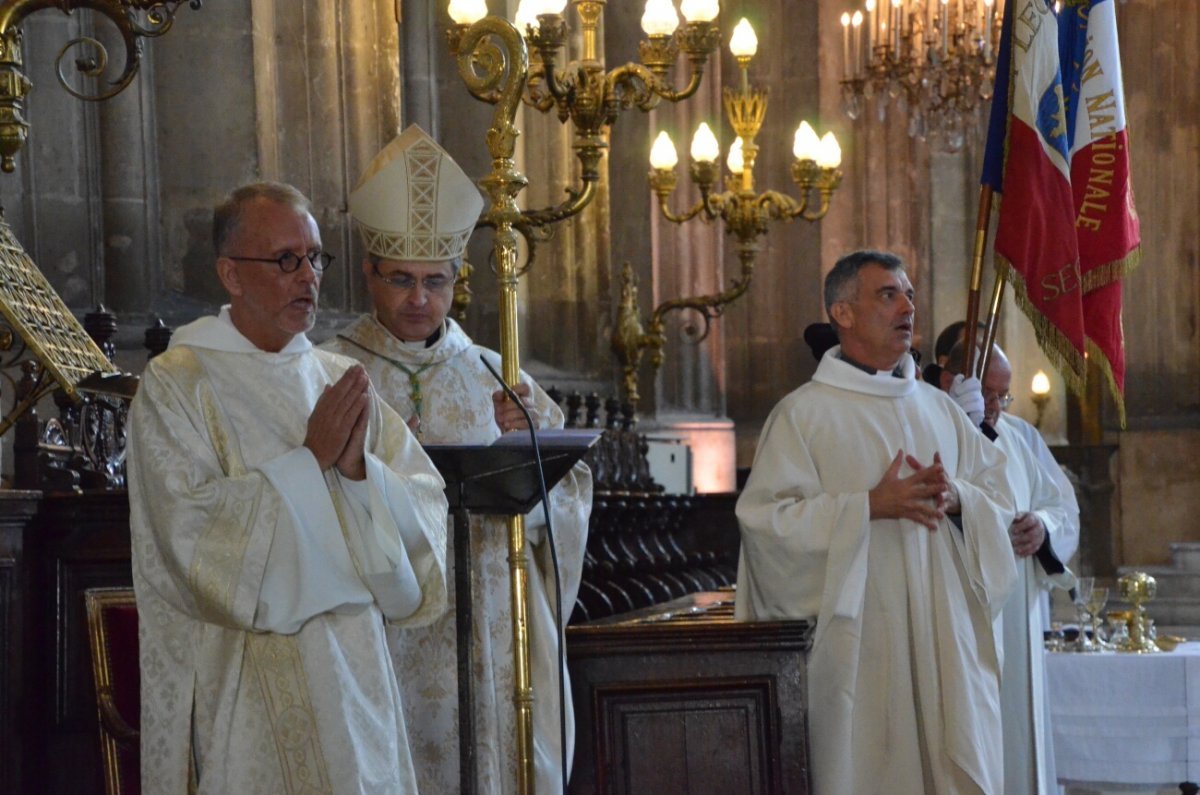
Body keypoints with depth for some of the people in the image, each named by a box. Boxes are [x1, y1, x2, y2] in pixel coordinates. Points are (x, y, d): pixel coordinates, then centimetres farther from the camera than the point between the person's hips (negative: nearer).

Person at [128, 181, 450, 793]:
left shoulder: (341, 380, 11)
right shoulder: (175, 385, -5)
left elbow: (427, 505, 4)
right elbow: (188, 529, -17)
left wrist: (360, 467, -15)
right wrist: (309, 459, -17)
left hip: (354, 668, 5)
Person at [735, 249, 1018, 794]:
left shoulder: (940, 409, 15)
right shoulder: (804, 414, -2)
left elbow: (999, 497, 14)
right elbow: (764, 518, -11)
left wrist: (957, 497, -9)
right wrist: (870, 505, -17)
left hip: (945, 639, 5)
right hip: (861, 642, -5)